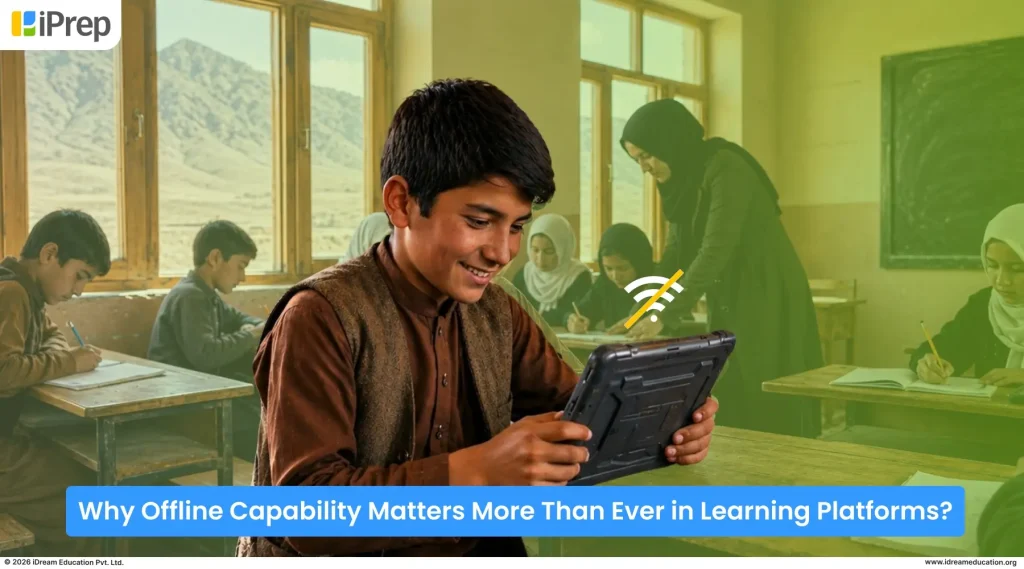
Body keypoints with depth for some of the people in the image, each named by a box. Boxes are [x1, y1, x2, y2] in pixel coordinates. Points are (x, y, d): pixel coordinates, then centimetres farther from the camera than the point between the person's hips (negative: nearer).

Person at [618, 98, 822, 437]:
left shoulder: (726, 168, -20)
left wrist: (667, 315, -26)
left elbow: (716, 250, -26)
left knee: (768, 414, -4)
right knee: (732, 411, 10)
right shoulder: (680, 180, 6)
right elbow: (676, 251, 11)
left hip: (768, 301, -8)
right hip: (729, 304, 8)